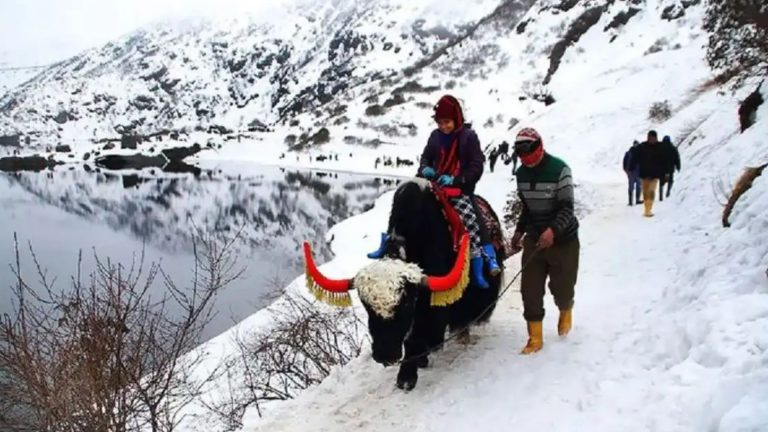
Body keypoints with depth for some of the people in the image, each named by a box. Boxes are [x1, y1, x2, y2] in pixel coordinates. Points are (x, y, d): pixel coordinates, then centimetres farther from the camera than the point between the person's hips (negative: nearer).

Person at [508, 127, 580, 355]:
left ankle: (565, 311, 44)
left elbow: (567, 207, -20)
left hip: (563, 239, -4)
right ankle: (535, 337, 12)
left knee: (561, 285, 8)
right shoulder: (522, 173, 2)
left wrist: (553, 230, -35)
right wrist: (519, 231, 8)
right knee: (530, 289, -1)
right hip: (534, 239, 5)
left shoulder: (559, 169, -17)